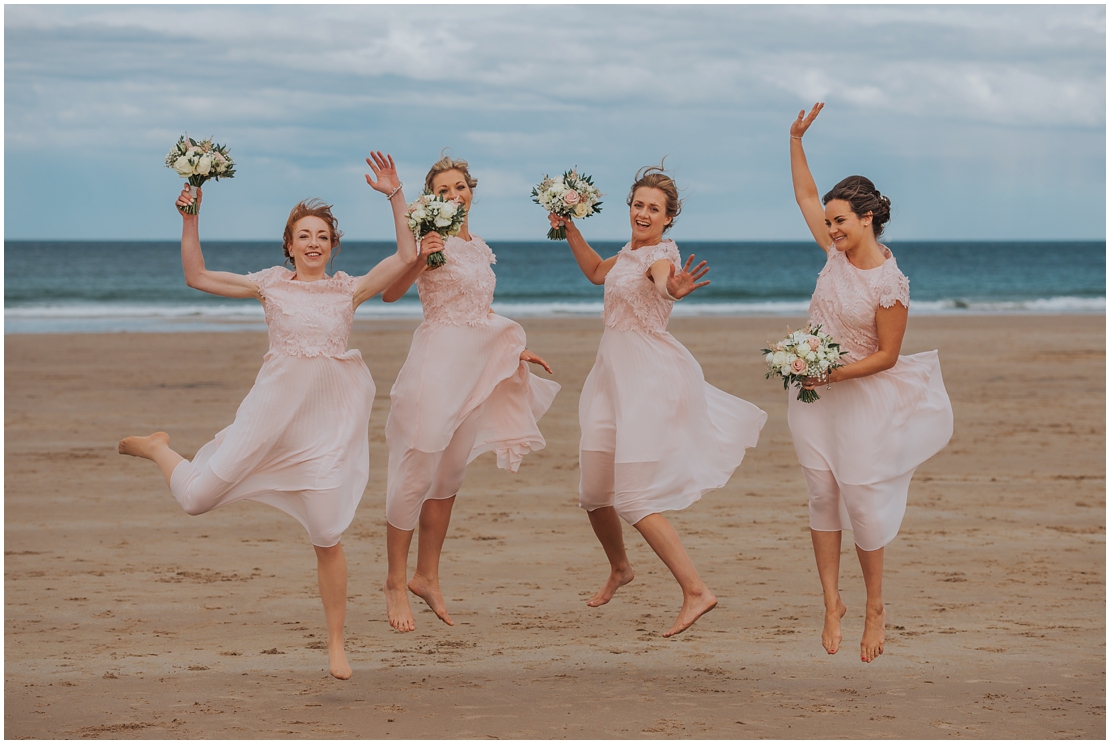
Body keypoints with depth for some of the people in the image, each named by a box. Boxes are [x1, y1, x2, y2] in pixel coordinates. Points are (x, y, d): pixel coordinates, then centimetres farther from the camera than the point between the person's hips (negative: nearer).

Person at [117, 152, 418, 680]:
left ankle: (336, 645, 9)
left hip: (331, 417, 0)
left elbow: (407, 255, -1)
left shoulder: (349, 290, 8)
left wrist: (395, 197, -6)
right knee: (197, 497, -2)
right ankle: (157, 448, 35)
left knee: (327, 535, -4)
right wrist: (190, 218, 1)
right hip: (274, 409, 0)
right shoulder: (270, 285, 8)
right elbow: (196, 276, 7)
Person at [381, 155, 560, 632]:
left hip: (474, 367, 8)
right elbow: (390, 293, -19)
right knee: (417, 470, -6)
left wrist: (515, 349, 25)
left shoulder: (477, 248, 16)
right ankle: (396, 581, 2)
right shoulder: (433, 241, -8)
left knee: (449, 474, 11)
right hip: (437, 359, -8)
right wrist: (418, 260, -35)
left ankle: (427, 575, 19)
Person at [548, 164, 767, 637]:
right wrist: (570, 231, 22)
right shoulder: (631, 251, 11)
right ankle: (619, 568, 40)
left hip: (648, 380, -8)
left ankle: (695, 591, -12)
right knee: (594, 495, 14)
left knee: (633, 497, -14)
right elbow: (597, 272, 32)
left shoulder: (662, 255, -15)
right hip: (614, 376, 8)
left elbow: (662, 277, -41)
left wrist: (673, 289, -64)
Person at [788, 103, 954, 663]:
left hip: (862, 398, -6)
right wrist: (796, 140, 5)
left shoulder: (889, 283, -19)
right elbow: (806, 197, 11)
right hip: (816, 394, 6)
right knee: (822, 496, 6)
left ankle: (875, 608, 13)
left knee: (862, 501, 0)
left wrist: (832, 375, -22)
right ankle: (832, 605, 13)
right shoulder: (836, 252, -2)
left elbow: (887, 355, -16)